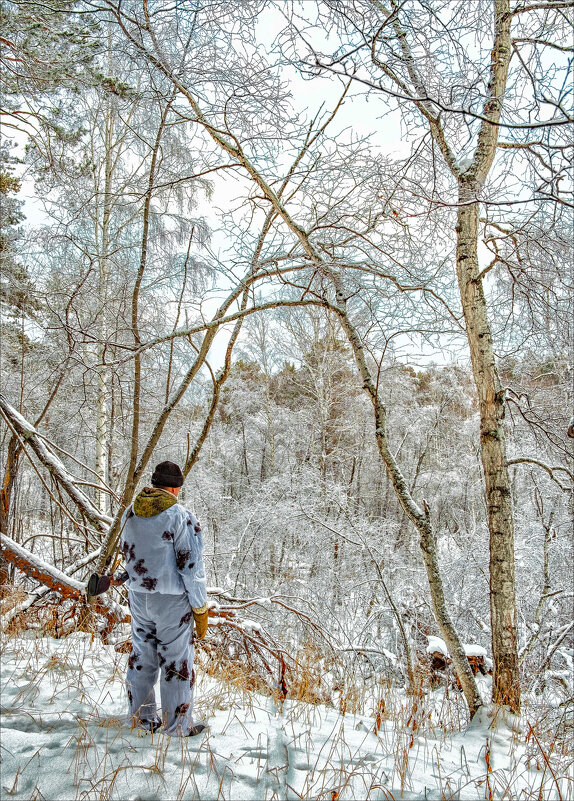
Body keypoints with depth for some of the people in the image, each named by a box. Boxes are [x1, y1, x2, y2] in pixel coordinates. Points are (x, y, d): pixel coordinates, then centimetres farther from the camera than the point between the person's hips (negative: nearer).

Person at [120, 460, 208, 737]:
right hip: (171, 599, -6)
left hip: (138, 595, 6)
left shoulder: (130, 513, 2)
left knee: (141, 656, 19)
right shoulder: (180, 516, -17)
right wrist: (200, 608, -8)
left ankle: (142, 718, 33)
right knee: (176, 661, 7)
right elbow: (191, 565, -16)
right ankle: (179, 726, 19)